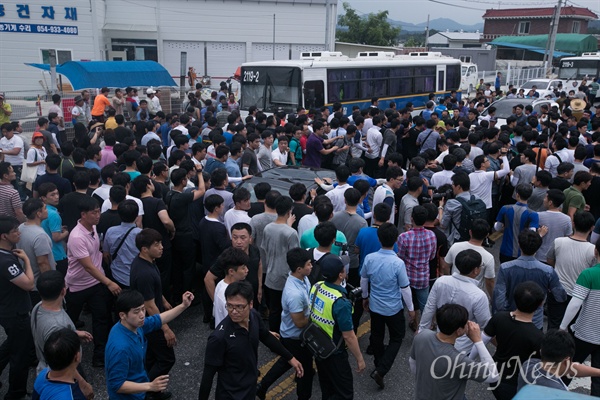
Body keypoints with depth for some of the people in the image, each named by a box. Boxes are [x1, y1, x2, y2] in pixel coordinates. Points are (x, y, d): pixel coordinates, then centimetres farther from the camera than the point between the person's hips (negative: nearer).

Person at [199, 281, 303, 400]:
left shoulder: (254, 316, -14)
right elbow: (209, 374, -21)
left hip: (251, 388, 6)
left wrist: (290, 358, 10)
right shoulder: (219, 337, -31)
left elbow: (266, 337, 5)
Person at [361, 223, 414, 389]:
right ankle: (380, 370, 5)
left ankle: (379, 364, 43)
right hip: (393, 308, -4)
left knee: (376, 335, 23)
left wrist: (365, 297, 19)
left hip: (374, 305, 4)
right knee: (397, 338, 16)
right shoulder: (398, 263, -26)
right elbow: (405, 289, -16)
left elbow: (363, 280, 1)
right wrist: (411, 308, -1)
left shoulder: (369, 258, -14)